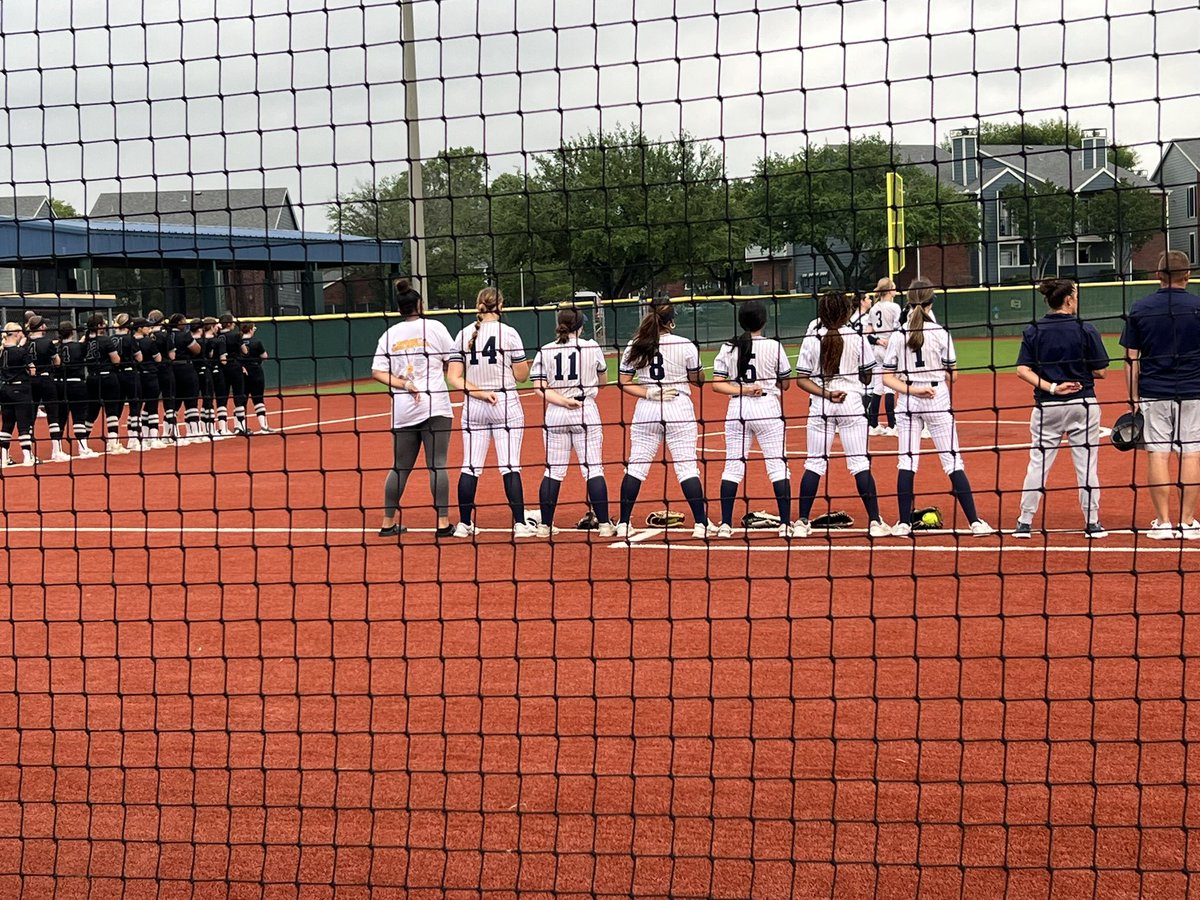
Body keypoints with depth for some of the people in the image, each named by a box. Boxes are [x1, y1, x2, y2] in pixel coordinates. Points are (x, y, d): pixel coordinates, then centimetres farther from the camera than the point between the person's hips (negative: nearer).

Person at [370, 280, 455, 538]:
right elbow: (452, 362, 2)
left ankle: (388, 522, 16)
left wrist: (405, 385, -4)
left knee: (400, 466, 12)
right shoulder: (434, 327, 0)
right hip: (435, 405, -3)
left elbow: (377, 373, 1)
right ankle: (443, 522, -8)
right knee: (437, 464, -4)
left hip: (402, 410, 3)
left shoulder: (389, 335, 9)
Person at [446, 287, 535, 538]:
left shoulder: (463, 335, 4)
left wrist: (479, 393, -8)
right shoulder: (508, 333, -6)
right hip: (506, 405, -3)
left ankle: (464, 523, 11)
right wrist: (517, 356, 14)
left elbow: (453, 378, -3)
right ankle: (520, 524, -3)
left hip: (473, 406, 3)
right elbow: (522, 375, -3)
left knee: (470, 465, 7)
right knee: (510, 466, -2)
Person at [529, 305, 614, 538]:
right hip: (586, 411, -2)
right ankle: (604, 524, 1)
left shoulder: (545, 351, 2)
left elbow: (539, 387, -7)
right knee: (593, 469, 1)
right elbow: (603, 380, 12)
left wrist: (563, 401, -12)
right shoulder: (592, 347, -1)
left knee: (553, 471, 9)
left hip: (555, 414, 2)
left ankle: (545, 525, 10)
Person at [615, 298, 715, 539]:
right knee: (687, 466, 0)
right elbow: (698, 379, 4)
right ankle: (701, 524, -1)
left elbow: (623, 382, 0)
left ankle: (623, 524, 9)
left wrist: (649, 393, -6)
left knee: (635, 466, 8)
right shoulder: (685, 345, -5)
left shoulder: (635, 347, 2)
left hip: (646, 410, 2)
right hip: (679, 409, -2)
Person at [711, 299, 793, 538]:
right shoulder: (774, 347, -5)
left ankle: (725, 525, 5)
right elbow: (785, 383, 3)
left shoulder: (728, 348, 2)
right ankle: (785, 524, 1)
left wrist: (742, 390, -8)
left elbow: (716, 384, -3)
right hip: (767, 409, -3)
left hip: (736, 410, 3)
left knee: (733, 465, 7)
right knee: (778, 465, 3)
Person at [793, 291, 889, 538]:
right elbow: (868, 376, 4)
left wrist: (826, 393, -8)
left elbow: (801, 379, -3)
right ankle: (875, 522, 1)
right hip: (851, 403, -1)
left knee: (814, 463, 6)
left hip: (820, 406, 1)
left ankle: (802, 522, 5)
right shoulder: (858, 338, -3)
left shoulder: (811, 339, 0)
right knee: (860, 463, 1)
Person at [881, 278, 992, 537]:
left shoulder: (897, 335, 0)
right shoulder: (940, 333, -6)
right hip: (938, 400, -1)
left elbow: (887, 377, -3)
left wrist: (911, 389, -11)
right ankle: (975, 522, 1)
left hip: (908, 403, 2)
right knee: (952, 461, 1)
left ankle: (904, 523, 4)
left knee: (907, 461, 6)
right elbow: (953, 375, -3)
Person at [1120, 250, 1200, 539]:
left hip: (1153, 394, 1)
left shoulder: (1140, 309, 1)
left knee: (1157, 454, 3)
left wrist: (1134, 398, 5)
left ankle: (1163, 522, 4)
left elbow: (1131, 359, 0)